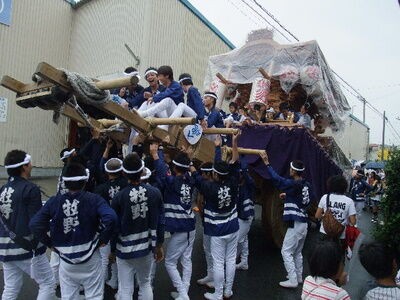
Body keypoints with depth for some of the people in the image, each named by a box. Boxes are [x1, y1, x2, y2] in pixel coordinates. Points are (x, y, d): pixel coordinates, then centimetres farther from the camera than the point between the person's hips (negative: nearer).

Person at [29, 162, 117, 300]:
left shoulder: (54, 201, -6)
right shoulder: (94, 199, -14)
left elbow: (34, 224, -10)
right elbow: (111, 218, -28)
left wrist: (50, 243, 1)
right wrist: (104, 239, -12)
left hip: (66, 260, 2)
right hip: (90, 259, -2)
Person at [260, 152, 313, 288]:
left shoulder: (292, 184, -18)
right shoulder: (307, 185, 5)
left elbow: (276, 179, -22)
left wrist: (267, 163, -15)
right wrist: (287, 196, 16)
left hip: (295, 223, -9)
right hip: (303, 223, 9)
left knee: (286, 252, -1)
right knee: (297, 252, 20)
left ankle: (292, 280, 1)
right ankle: (298, 277, 30)